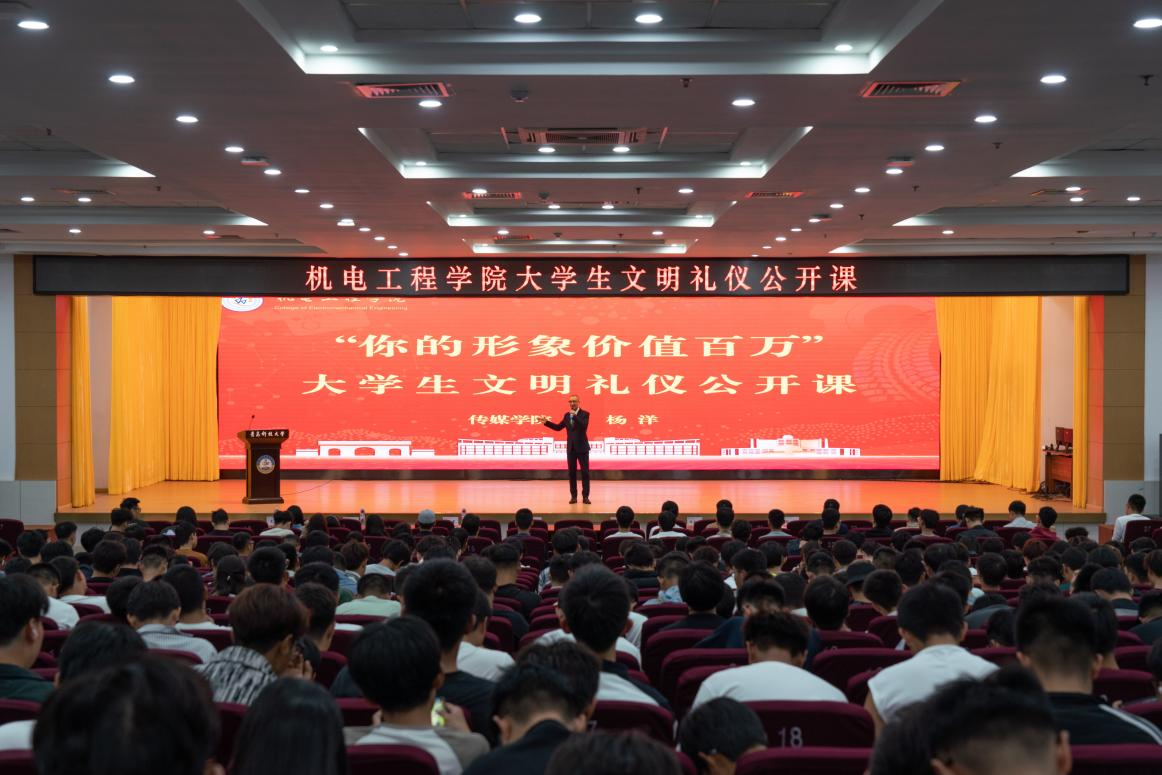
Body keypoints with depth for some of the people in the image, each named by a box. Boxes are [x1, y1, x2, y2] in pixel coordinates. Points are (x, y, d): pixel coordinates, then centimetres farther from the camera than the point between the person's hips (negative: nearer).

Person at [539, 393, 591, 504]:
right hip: (570, 448, 4)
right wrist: (546, 422, 6)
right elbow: (558, 427, 15)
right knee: (572, 472, 6)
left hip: (582, 447, -4)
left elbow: (584, 426, -24)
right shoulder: (567, 415, 10)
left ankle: (585, 496, 1)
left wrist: (574, 415, -29)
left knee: (585, 472, -2)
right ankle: (573, 496, 11)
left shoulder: (584, 414, -6)